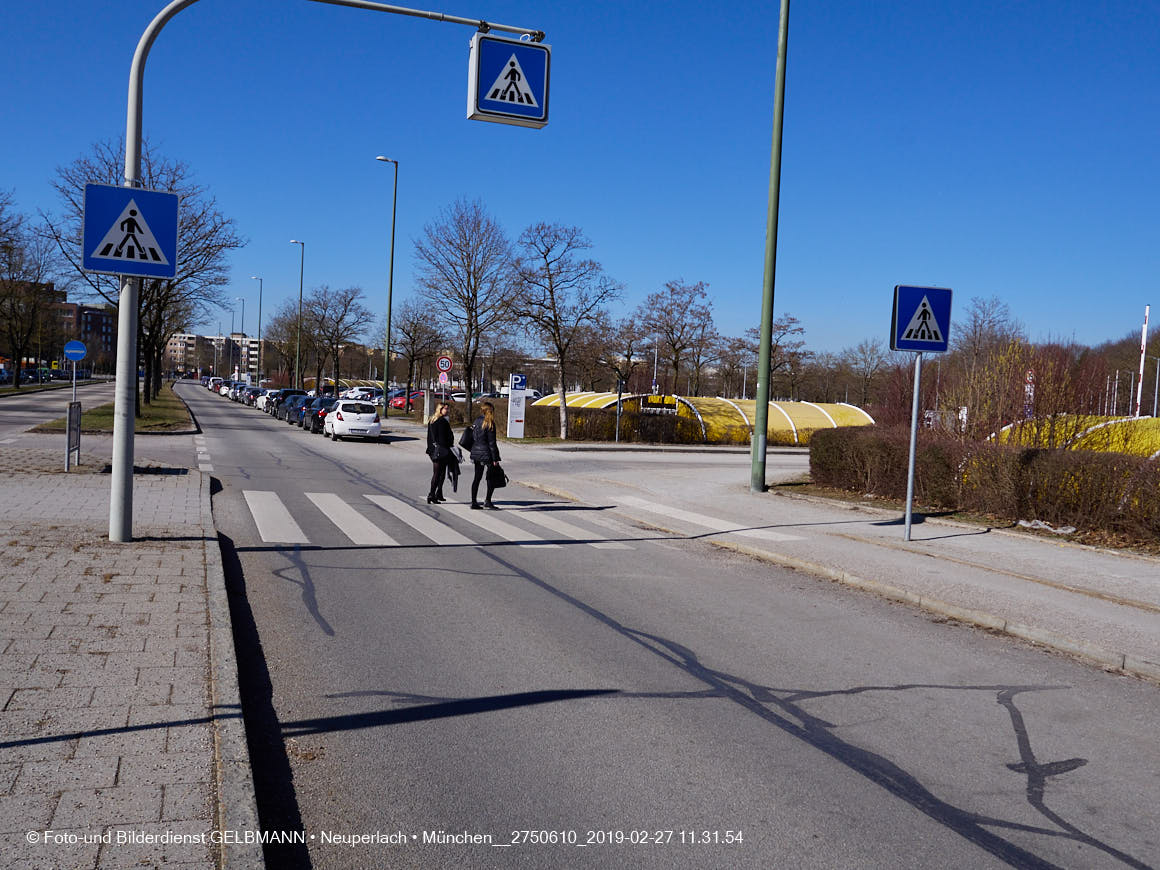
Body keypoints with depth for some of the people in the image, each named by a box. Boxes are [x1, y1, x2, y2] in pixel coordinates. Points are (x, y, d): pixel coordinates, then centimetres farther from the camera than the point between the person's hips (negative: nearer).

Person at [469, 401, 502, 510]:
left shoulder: (476, 421, 8)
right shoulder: (489, 423, -13)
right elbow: (492, 442, -14)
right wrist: (495, 459, -12)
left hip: (476, 452, 7)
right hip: (486, 454, -7)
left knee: (477, 477, 11)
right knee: (492, 478, 4)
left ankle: (474, 502, 11)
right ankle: (487, 501, -1)